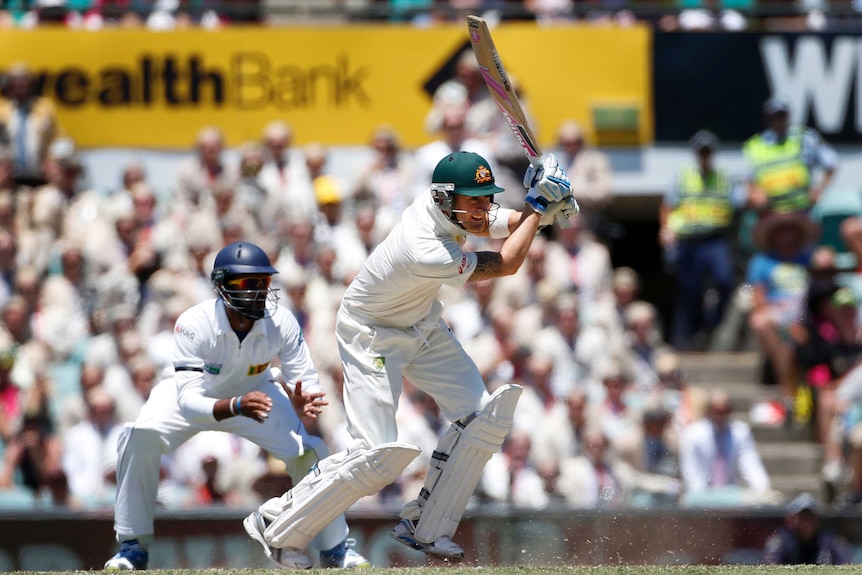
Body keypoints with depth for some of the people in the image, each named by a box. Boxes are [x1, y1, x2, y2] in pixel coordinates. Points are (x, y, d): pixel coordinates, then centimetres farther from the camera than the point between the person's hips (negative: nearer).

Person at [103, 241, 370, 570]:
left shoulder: (281, 323, -29)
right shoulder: (194, 324, -37)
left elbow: (307, 383, -23)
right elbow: (188, 401, -42)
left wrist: (303, 405, -49)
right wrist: (236, 406, -62)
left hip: (255, 392, 2)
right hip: (193, 392, -2)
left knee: (310, 450, -17)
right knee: (139, 435, -30)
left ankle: (335, 548, 6)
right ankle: (133, 548, -15)